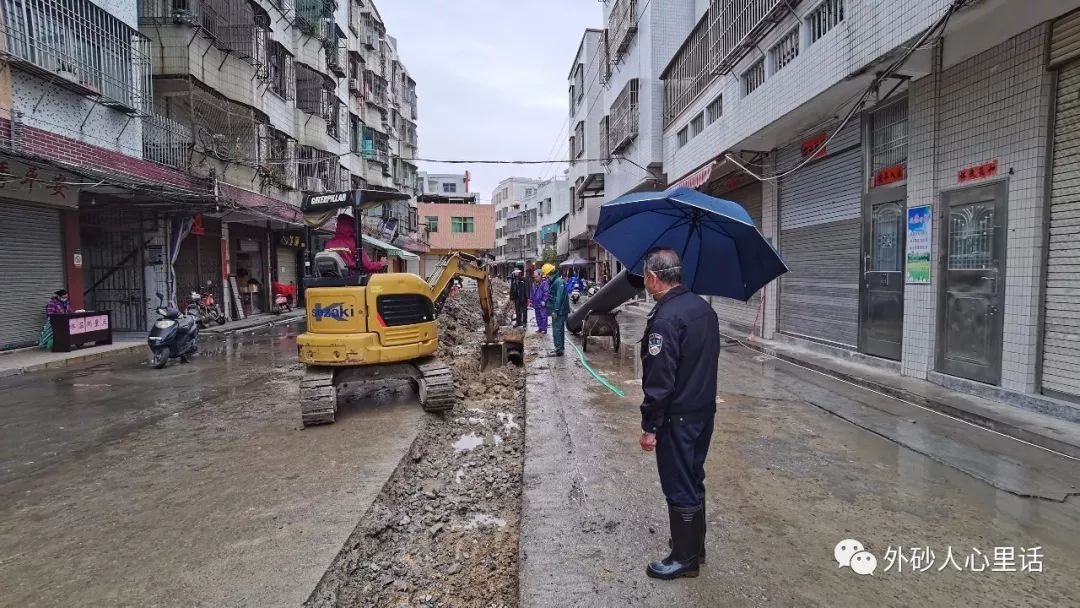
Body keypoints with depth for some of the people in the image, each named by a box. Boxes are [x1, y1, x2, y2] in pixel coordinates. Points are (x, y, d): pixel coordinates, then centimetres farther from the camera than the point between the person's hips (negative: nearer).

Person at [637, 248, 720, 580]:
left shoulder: (665, 319, -24)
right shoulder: (703, 307, 4)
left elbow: (659, 380, -24)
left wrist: (649, 426, -16)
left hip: (677, 418, -9)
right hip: (705, 410, 9)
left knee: (679, 487, 6)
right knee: (693, 479, 21)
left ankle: (685, 558, 21)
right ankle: (695, 544, 37)